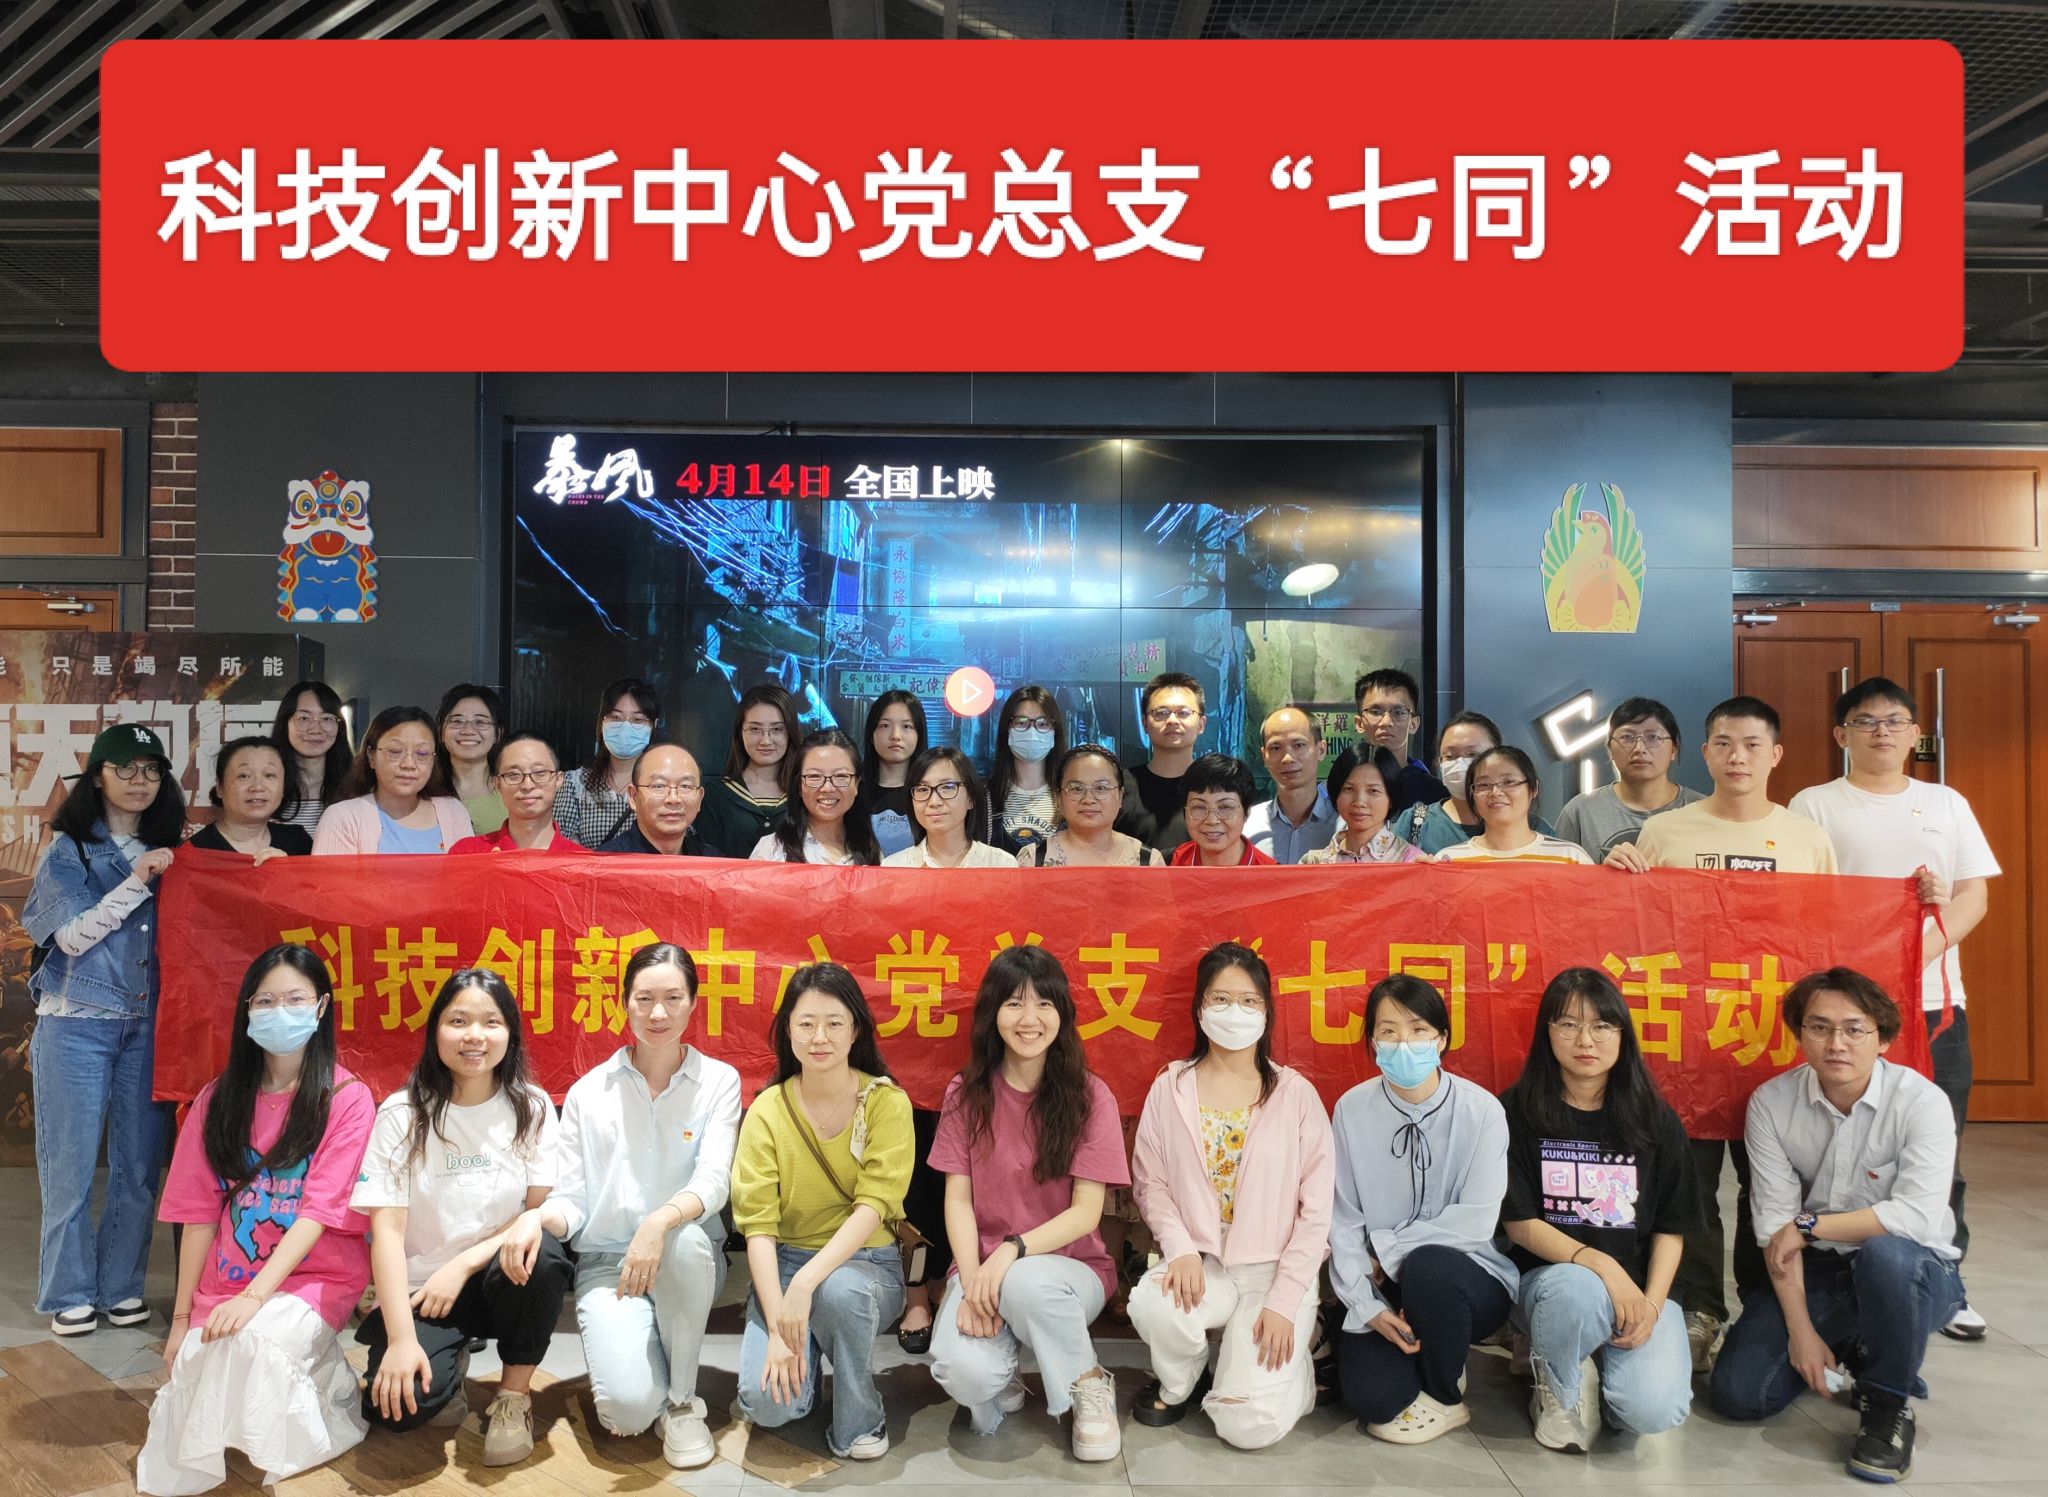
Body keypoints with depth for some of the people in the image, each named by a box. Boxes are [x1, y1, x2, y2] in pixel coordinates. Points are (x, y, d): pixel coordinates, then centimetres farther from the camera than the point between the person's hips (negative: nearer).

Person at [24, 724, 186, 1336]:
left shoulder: (165, 851, 10)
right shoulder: (69, 849, 0)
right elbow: (71, 936, -9)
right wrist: (137, 881, -17)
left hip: (147, 1024, 3)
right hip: (77, 1025, -3)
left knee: (138, 1162, 5)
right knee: (72, 1162, 2)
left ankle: (122, 1285, 18)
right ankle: (68, 1293, 16)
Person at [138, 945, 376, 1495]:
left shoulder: (348, 1099, -7)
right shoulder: (219, 1099, 7)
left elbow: (319, 1210, -13)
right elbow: (200, 1213, 5)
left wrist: (255, 1295, -22)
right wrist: (182, 1316, 3)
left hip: (315, 1278, -4)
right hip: (225, 1284, 4)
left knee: (255, 1337, -33)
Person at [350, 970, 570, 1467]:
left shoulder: (531, 1107, -3)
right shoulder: (402, 1113, -7)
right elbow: (387, 1228, -12)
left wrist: (463, 1264, -19)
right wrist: (401, 1340, -21)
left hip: (503, 1277, 1)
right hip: (421, 1288, 0)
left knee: (540, 1258, -34)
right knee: (395, 1405, -28)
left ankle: (514, 1396, -8)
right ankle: (449, 1367, 11)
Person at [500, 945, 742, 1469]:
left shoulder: (718, 1081, -1)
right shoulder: (588, 1091, 3)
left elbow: (713, 1182, -14)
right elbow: (570, 1198, 0)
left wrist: (659, 1223, -35)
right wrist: (538, 1217, -24)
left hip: (689, 1257, 0)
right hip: (606, 1260, 0)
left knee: (684, 1239, -38)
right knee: (629, 1408, -26)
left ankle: (682, 1400, -13)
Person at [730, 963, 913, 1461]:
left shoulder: (887, 1102, -9)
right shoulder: (767, 1110, -5)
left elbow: (874, 1205, -18)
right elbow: (757, 1223, -11)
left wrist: (806, 1283, -31)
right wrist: (777, 1327, -21)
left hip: (866, 1262, -1)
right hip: (786, 1261, 1)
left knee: (839, 1290, -37)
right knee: (767, 1403, -23)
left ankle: (860, 1420, -8)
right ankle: (804, 1361, 14)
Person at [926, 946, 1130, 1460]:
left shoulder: (1090, 1097, -6)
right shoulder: (966, 1094, 0)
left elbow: (1086, 1212, -9)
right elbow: (958, 1199, -2)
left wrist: (1013, 1251, -24)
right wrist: (972, 1281, -18)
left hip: (1070, 1267, -1)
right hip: (984, 1267, 1)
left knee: (1026, 1283, -38)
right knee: (962, 1370, -30)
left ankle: (1090, 1385, -6)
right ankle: (999, 1388, 9)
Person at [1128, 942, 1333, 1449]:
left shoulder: (1295, 1094, -5)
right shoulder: (1170, 1088, 0)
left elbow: (1318, 1209, -5)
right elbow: (1151, 1182, 2)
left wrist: (1284, 1301, -11)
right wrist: (1181, 1250, -16)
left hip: (1275, 1271, -1)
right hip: (1201, 1264, 2)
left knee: (1249, 1425, -16)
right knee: (1153, 1305, -32)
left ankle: (1290, 1360, 20)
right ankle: (1178, 1383, 4)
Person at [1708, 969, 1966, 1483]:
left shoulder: (1921, 1102, -19)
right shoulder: (1771, 1102, -10)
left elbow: (1918, 1216, -31)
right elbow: (1775, 1224, -11)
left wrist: (1809, 1224, -22)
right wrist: (1801, 1331, -15)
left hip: (1915, 1273, -3)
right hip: (1817, 1272, 3)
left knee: (1885, 1253, -39)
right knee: (1737, 1392, -10)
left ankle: (1889, 1404, -12)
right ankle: (1848, 1355, 20)